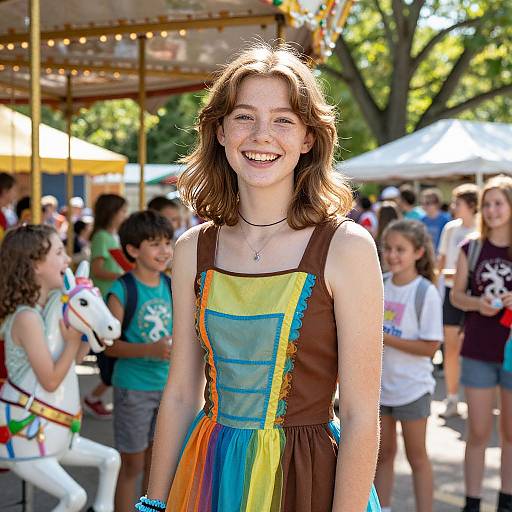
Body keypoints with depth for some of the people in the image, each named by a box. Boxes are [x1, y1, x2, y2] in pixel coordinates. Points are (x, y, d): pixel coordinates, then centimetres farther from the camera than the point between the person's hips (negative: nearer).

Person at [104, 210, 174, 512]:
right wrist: (150, 349, -25)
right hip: (133, 388, -5)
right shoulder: (122, 291, -14)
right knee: (132, 464, 5)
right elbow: (109, 345, -14)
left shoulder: (172, 287, 2)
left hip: (168, 385, 5)